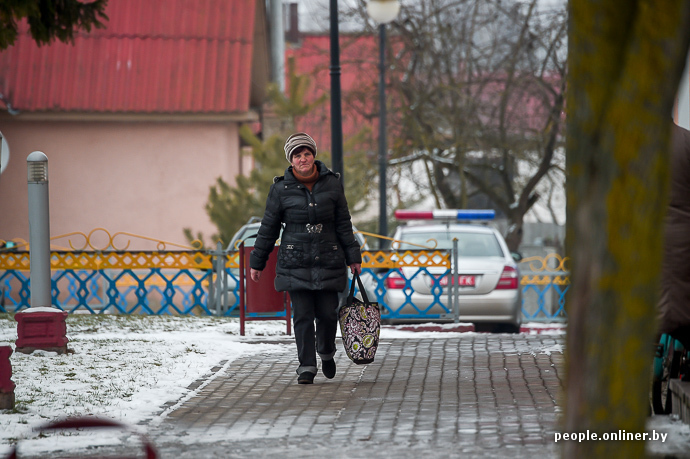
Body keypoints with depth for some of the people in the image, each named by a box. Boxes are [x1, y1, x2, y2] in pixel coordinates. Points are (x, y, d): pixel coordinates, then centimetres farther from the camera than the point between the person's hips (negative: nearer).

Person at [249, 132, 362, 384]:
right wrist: (257, 262, 9)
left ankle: (326, 352, 30)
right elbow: (268, 228, 6)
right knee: (302, 316, -4)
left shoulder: (332, 184, 3)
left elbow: (343, 224, 9)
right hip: (295, 262, -1)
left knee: (328, 313, 1)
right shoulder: (281, 189, 0)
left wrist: (353, 257, 8)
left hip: (328, 260, 1)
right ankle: (306, 366, 3)